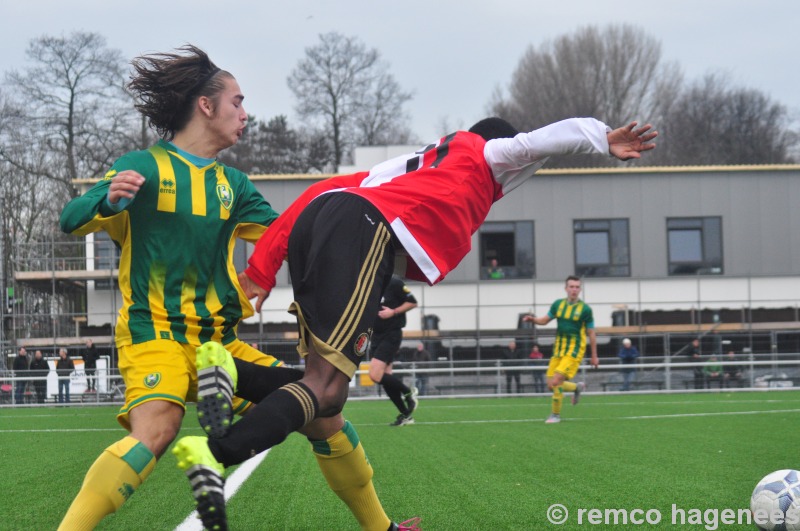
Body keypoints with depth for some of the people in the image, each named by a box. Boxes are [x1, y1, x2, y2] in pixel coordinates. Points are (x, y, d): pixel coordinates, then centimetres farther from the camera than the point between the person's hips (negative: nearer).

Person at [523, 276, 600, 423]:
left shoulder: (585, 309, -6)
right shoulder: (558, 305, 6)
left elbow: (591, 333, 0)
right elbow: (544, 320, 18)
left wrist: (594, 356, 2)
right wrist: (533, 319, -5)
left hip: (574, 351, -5)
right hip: (558, 350, 5)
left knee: (556, 382, -17)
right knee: (552, 385, 3)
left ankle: (556, 414, 0)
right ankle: (577, 387, 31)